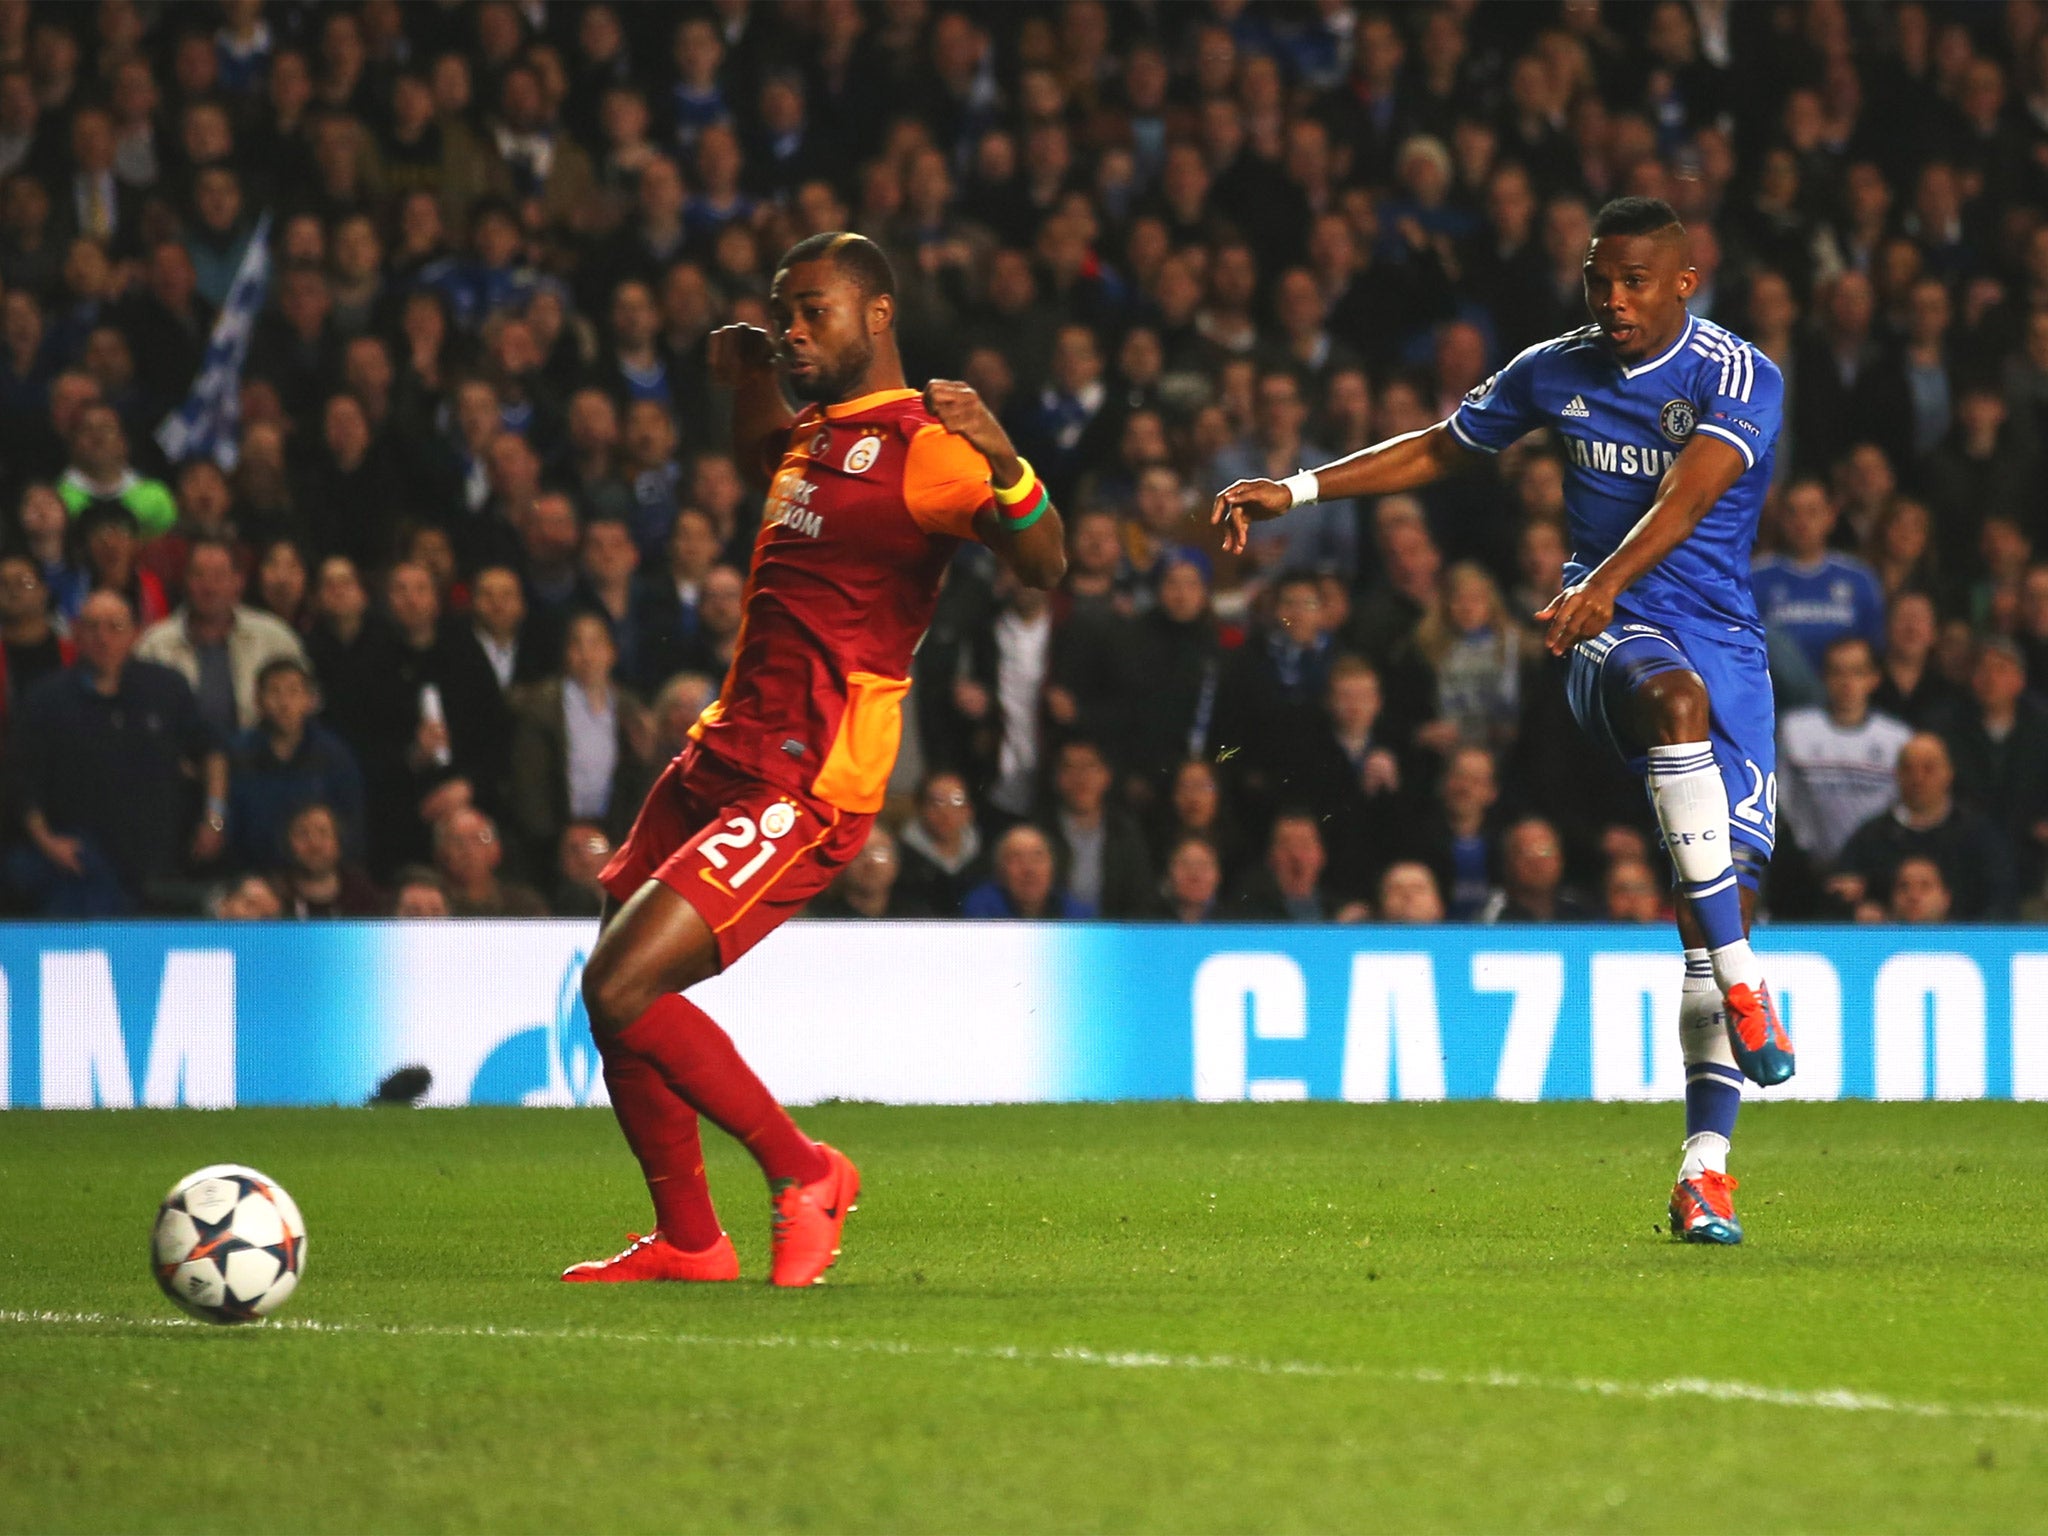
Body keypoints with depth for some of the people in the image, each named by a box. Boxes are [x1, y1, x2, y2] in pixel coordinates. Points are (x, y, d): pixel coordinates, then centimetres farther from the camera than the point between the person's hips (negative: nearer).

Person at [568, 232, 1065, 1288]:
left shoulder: (921, 446, -11)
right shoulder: (814, 436, 17)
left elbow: (1043, 567, -26)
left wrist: (1006, 465, -45)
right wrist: (749, 380, 27)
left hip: (802, 791, -9)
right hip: (718, 759, 9)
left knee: (622, 988, -17)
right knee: (613, 993, 9)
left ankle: (803, 1174, 1)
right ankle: (687, 1241, 23)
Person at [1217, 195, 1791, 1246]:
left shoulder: (1742, 378, -5)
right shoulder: (1555, 372, 9)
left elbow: (1687, 495, -23)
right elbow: (1439, 450, 25)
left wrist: (1606, 582, -40)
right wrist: (1296, 491, 17)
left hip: (1722, 635, 0)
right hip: (1610, 640, 0)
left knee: (1735, 884, -8)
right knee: (1675, 694, -38)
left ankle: (1706, 1163, -3)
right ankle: (1738, 978, -40)